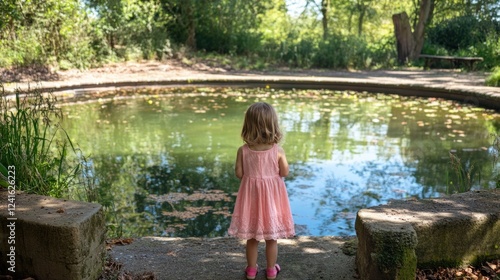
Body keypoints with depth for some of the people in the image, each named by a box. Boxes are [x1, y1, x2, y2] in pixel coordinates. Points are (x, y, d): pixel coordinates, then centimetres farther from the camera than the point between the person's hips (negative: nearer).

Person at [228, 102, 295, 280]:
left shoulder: (243, 150, -13)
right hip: (272, 194, -1)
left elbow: (239, 173, -6)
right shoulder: (278, 150, -15)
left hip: (250, 193, 1)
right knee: (271, 238, 16)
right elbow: (284, 173, -8)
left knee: (251, 237, 17)